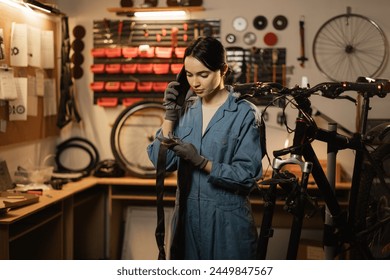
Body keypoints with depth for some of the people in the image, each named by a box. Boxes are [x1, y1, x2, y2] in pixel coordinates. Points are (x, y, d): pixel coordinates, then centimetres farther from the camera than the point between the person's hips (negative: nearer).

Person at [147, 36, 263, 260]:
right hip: (187, 217, 4)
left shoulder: (245, 113, -9)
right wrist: (170, 114, -9)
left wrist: (201, 162, -22)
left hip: (227, 223, -4)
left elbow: (248, 176, -13)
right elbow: (160, 161, -2)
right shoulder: (186, 109, 4)